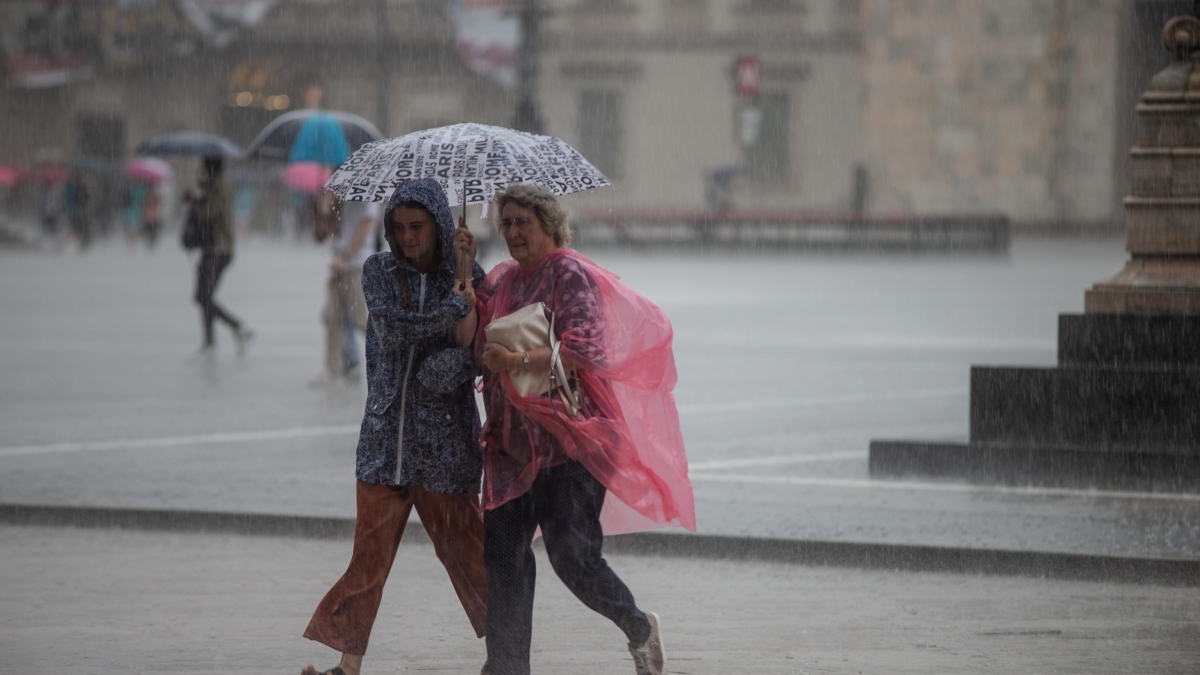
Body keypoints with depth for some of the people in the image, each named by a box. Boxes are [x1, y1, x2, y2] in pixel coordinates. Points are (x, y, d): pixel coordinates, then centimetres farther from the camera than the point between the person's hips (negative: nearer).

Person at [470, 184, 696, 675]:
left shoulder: (571, 276, -7)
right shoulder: (501, 281, 15)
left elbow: (585, 350, -18)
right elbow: (474, 346, 22)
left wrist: (517, 362, -24)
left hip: (569, 440, -7)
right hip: (513, 443, 7)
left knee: (571, 554, -12)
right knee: (502, 551, -1)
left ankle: (639, 629, 12)